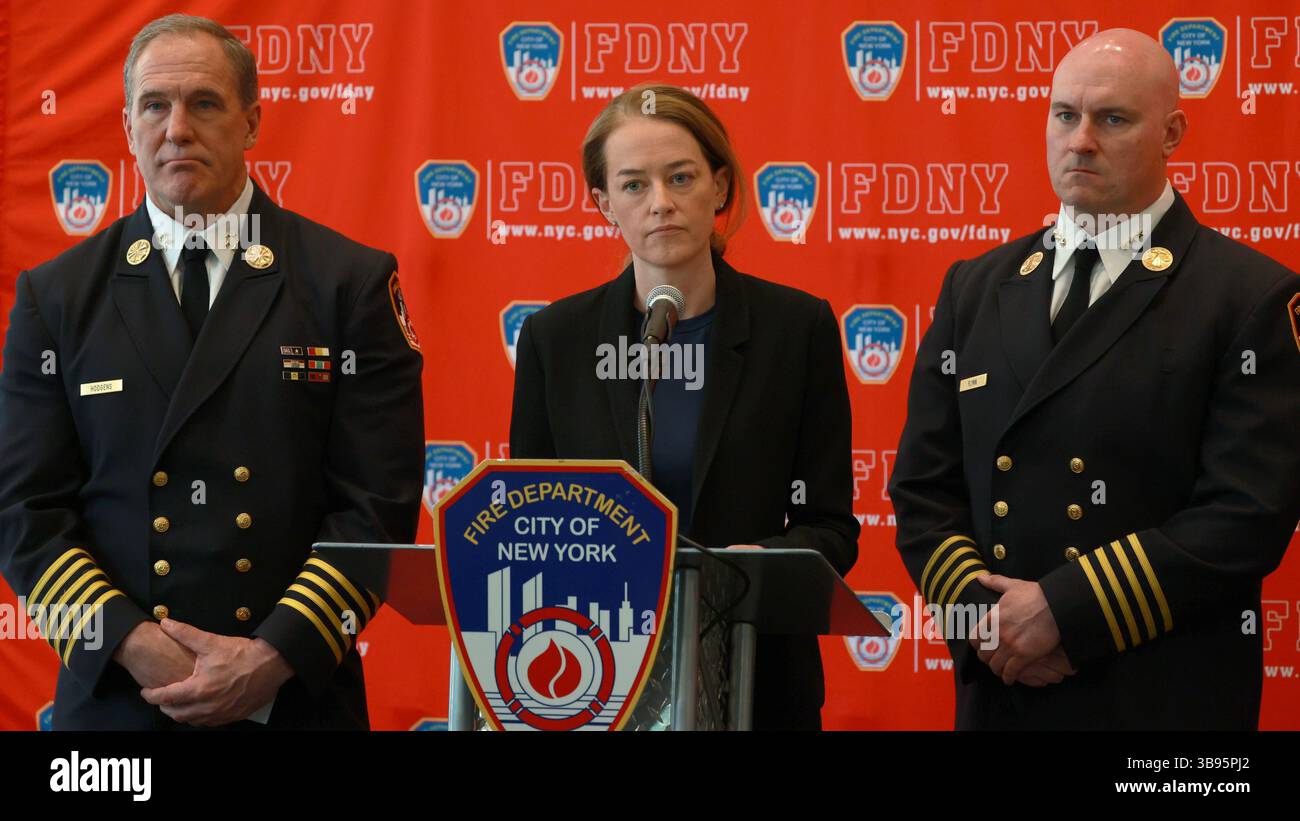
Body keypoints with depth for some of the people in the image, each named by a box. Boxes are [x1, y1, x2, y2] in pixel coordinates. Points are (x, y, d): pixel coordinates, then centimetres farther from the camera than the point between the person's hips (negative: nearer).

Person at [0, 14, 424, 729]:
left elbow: (379, 503, -6)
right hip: (112, 696, 1)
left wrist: (275, 657, -15)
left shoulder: (351, 282, -1)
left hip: (297, 695, -1)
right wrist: (133, 643, -13)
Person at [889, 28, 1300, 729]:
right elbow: (922, 487, 7)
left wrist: (1064, 612, -17)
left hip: (1165, 697, -4)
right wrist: (981, 612, -9)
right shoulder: (974, 289, 8)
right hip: (997, 690, 4)